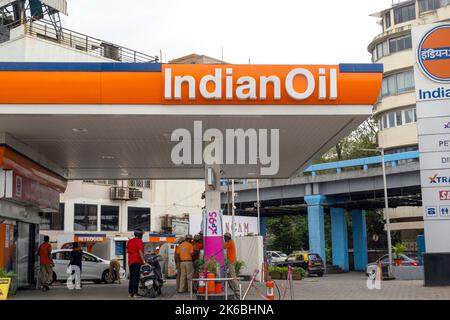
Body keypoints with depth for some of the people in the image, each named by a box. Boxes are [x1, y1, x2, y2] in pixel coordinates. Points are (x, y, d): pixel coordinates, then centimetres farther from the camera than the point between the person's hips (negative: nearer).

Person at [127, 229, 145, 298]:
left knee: (131, 277, 11)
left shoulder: (129, 241, 13)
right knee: (136, 277, -8)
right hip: (137, 261, -7)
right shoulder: (139, 241, -9)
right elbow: (140, 251, -18)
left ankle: (130, 293, 10)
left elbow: (127, 250, 19)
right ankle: (135, 293, -12)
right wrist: (143, 261, -19)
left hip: (130, 261, 7)